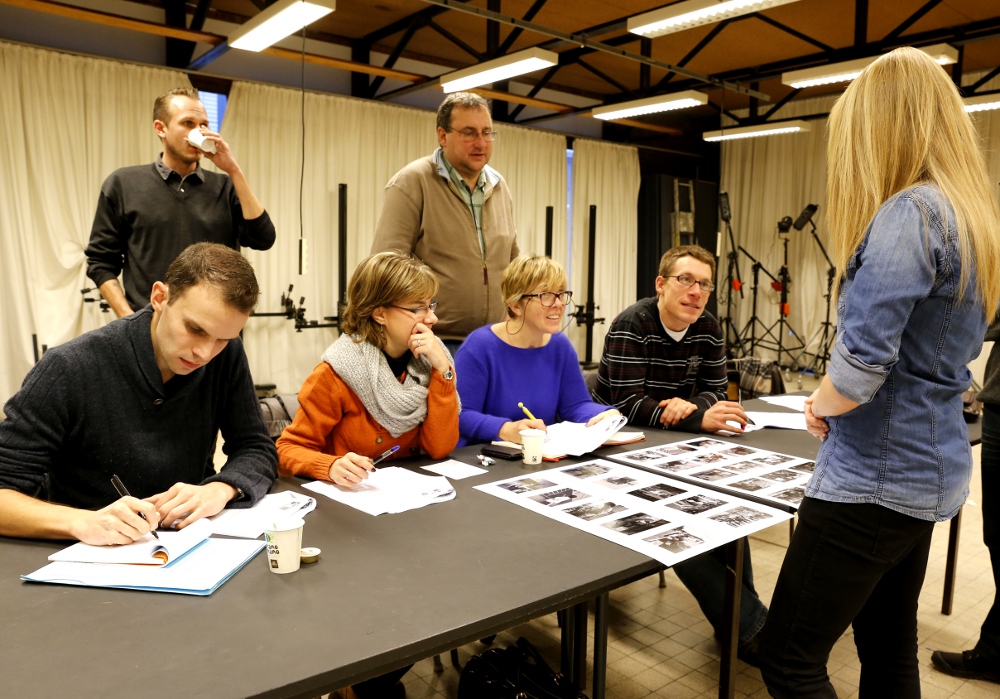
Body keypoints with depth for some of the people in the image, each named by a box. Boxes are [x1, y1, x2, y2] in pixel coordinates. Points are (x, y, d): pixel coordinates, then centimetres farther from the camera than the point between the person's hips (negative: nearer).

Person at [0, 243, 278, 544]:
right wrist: (82, 522, -30)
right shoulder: (70, 370, -16)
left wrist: (219, 490, -20)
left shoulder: (227, 357, -7)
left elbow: (257, 449, -2)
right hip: (91, 556, -2)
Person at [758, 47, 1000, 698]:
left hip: (877, 475, -10)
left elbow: (862, 360, -26)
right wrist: (836, 403, 10)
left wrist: (823, 406, -5)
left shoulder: (910, 213, -18)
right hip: (930, 472, 10)